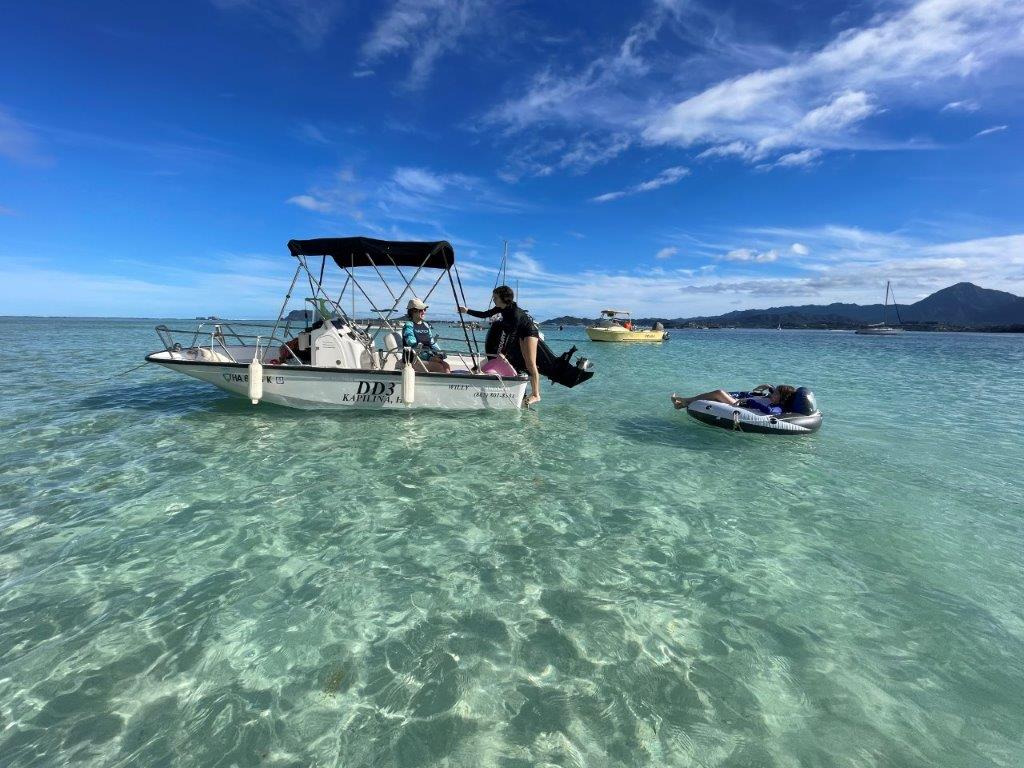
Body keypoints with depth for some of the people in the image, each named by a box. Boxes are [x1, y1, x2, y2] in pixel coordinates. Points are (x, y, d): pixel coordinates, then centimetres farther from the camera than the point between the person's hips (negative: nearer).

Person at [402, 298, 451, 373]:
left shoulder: (425, 325, 18)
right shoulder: (408, 325, -3)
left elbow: (433, 342, 18)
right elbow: (412, 345, -13)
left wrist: (439, 354, -4)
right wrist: (430, 357, -20)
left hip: (429, 357, 6)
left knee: (447, 366, -20)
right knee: (440, 367, -26)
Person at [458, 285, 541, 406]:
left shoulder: (515, 312, -31)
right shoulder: (501, 308, -6)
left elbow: (512, 332, -29)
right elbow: (485, 315, 3)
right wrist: (467, 311, -3)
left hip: (530, 332, -9)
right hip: (522, 334, 9)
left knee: (531, 364, -14)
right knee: (527, 364, 8)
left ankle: (536, 395, -14)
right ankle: (534, 392, 12)